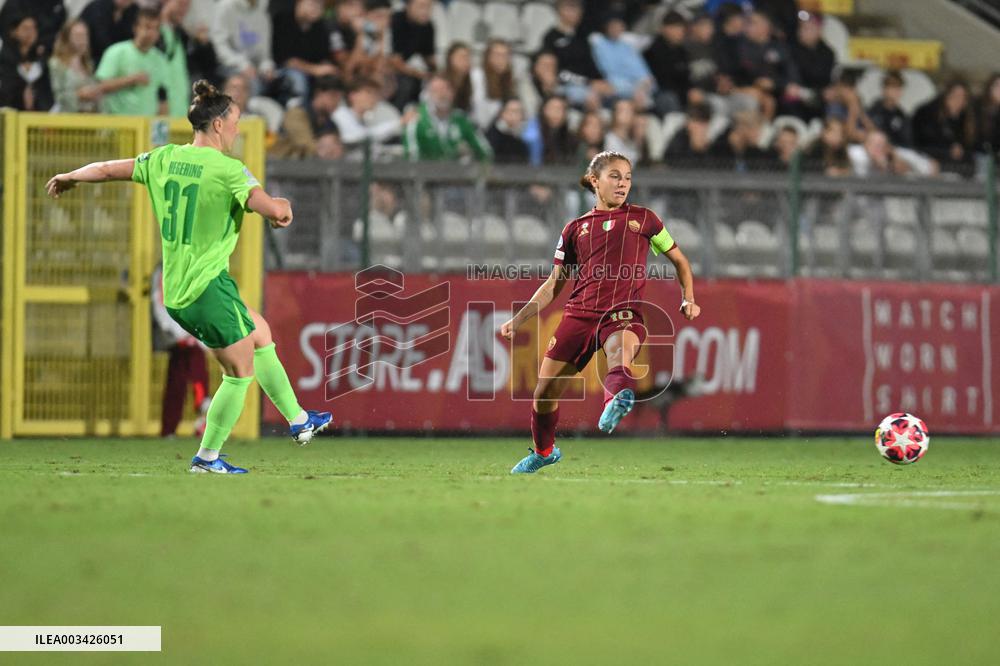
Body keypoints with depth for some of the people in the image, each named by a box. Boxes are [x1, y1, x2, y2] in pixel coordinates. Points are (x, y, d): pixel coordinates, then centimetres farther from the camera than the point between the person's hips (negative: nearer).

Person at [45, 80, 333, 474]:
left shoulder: (164, 159, 5)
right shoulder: (227, 169, -15)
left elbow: (108, 169, 12)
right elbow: (273, 210, -23)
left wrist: (69, 177, 31)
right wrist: (283, 208, 2)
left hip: (176, 293, 8)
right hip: (209, 287, -8)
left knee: (261, 334, 24)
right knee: (241, 373, 5)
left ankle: (298, 421, 31)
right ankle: (207, 458, 8)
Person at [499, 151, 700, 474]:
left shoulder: (643, 218, 13)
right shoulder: (576, 229, 16)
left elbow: (679, 260, 22)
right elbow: (554, 284, 21)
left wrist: (688, 299, 6)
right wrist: (519, 319, 13)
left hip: (623, 312, -3)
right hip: (579, 311, 3)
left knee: (620, 347, -40)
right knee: (544, 392, 3)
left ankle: (618, 397, -71)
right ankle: (544, 451, 31)